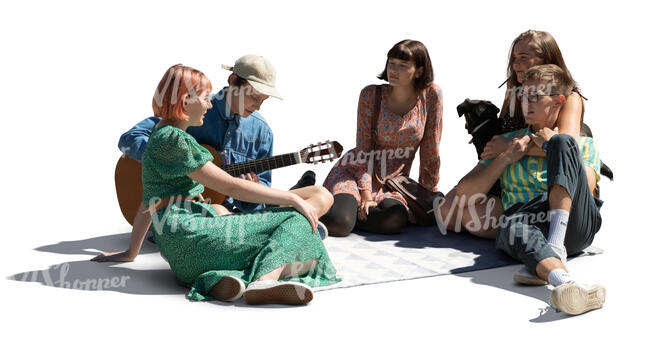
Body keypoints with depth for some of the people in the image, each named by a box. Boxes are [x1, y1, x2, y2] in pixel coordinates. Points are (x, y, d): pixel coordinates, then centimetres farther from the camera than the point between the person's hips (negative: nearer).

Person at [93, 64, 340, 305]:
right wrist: (293, 198, -6)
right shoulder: (172, 139, -8)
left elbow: (148, 203, 28)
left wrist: (131, 253, 33)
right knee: (296, 220, -10)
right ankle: (263, 283, -35)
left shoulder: (160, 135, 23)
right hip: (192, 235, -10)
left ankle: (221, 279, -20)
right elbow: (231, 187, -10)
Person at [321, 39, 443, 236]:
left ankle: (350, 212, -4)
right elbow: (364, 148, -9)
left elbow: (430, 150, -1)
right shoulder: (370, 95, -8)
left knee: (395, 221, -33)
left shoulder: (431, 95, -7)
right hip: (355, 171, -1)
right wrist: (365, 194, -17)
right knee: (339, 224, -30)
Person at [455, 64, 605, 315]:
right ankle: (564, 283, -68)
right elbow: (465, 190, 18)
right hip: (525, 218, 0)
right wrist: (508, 157, 9)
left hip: (573, 224, 0)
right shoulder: (509, 142, 29)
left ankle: (555, 247, -39)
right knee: (510, 227, -39)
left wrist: (553, 146, 7)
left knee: (563, 142, -23)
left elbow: (586, 188, 4)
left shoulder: (583, 144, 26)